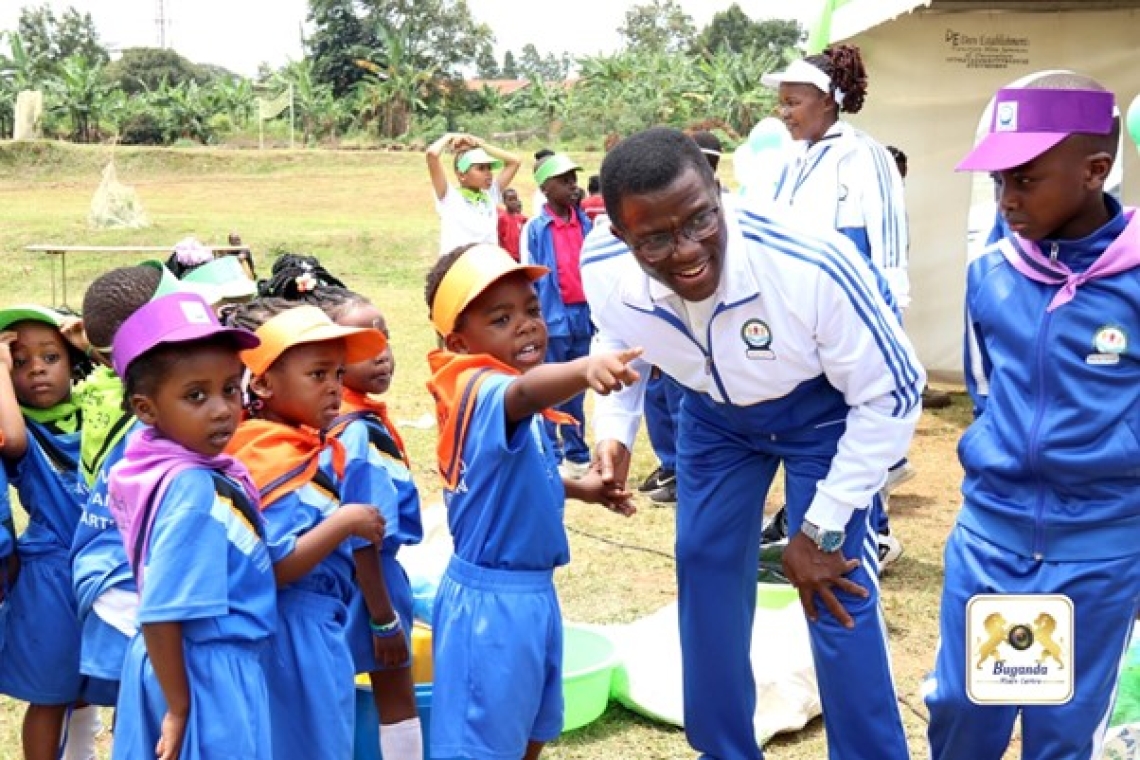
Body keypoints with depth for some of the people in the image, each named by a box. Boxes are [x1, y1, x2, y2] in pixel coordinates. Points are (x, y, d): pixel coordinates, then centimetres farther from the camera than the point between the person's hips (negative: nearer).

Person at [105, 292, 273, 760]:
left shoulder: (156, 460, -2)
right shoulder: (191, 487, -26)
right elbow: (160, 615, -26)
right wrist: (180, 708, -18)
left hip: (174, 663, 9)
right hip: (210, 672, -9)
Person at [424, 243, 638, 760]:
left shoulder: (507, 398, 8)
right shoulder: (481, 390, -22)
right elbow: (524, 393, -47)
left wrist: (578, 489, 15)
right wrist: (584, 368, -66)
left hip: (533, 590, 9)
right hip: (491, 597, -9)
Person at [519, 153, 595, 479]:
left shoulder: (585, 224, 6)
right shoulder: (535, 229, -6)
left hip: (582, 316, 4)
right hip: (553, 319, -4)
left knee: (577, 391, 13)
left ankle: (577, 455, 23)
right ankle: (552, 459, 10)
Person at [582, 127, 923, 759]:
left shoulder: (814, 267, -40)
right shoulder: (603, 271, -27)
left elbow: (892, 397, -25)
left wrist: (822, 528, -22)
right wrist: (614, 430, -17)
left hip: (823, 413, -4)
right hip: (714, 415, 4)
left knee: (837, 591, -9)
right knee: (703, 567, 10)